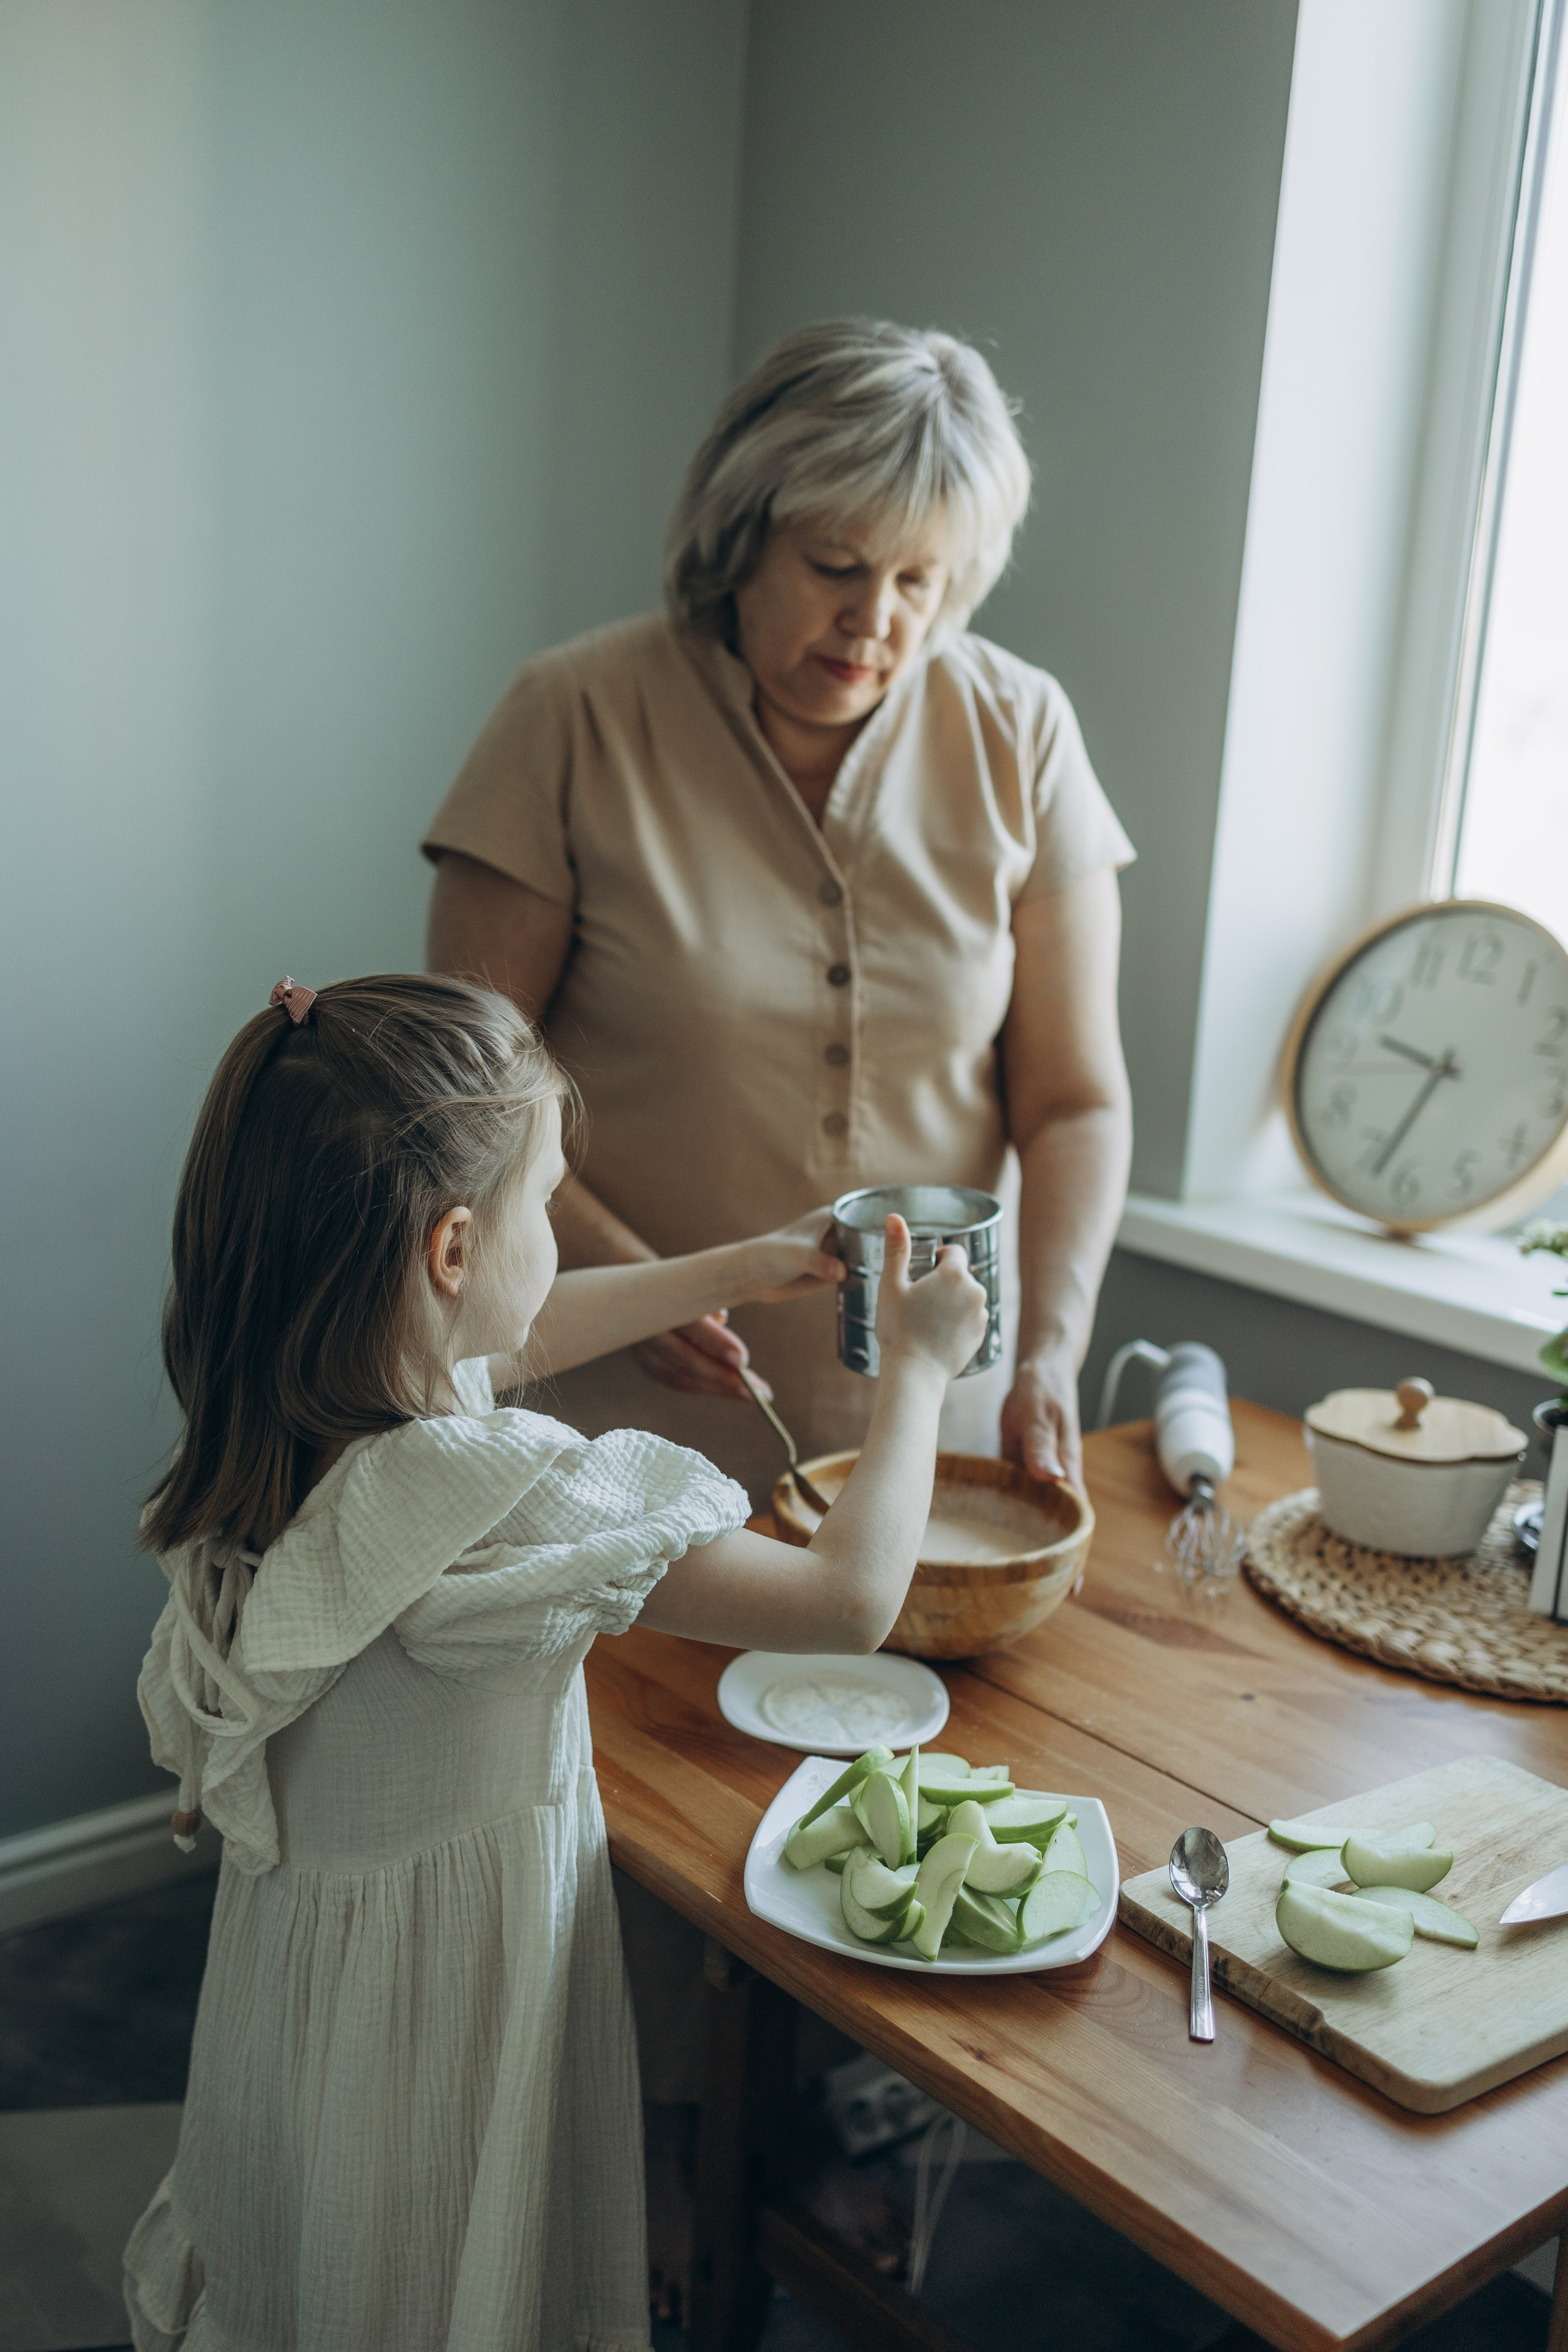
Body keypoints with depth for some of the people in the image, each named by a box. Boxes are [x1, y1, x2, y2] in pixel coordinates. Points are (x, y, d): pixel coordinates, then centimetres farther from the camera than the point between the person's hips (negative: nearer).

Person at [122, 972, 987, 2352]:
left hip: (294, 1951, 7)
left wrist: (735, 1271, 17)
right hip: (452, 1999, -7)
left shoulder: (276, 1411, -11)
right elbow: (854, 1598, -26)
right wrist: (917, 1368, -11)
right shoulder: (506, 1503, -35)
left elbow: (510, 1336, 11)